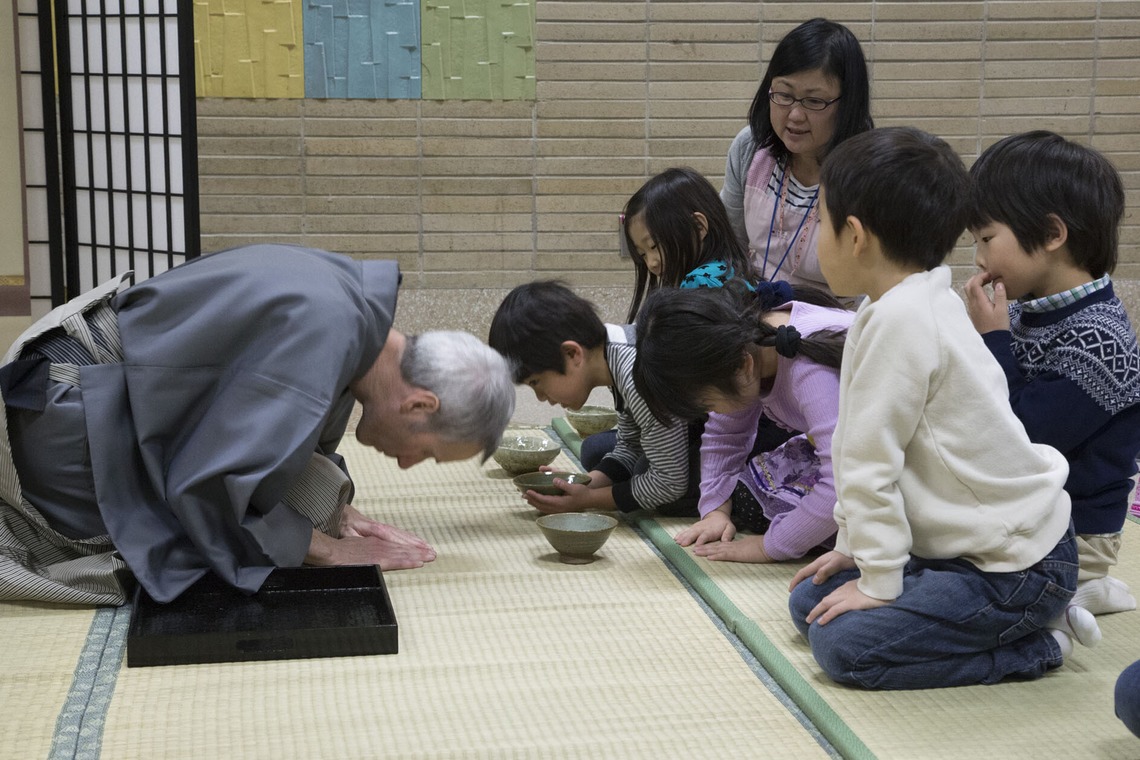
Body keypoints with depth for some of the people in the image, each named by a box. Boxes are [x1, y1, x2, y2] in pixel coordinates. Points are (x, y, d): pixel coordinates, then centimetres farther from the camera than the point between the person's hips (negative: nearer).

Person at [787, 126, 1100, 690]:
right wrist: (855, 549, 15)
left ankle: (1037, 644, -3)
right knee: (809, 602, 8)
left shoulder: (897, 320, -23)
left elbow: (870, 464, -21)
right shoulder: (927, 304, 9)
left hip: (1019, 569, -10)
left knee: (841, 644, -17)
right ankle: (1024, 622, 10)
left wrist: (878, 584, -13)